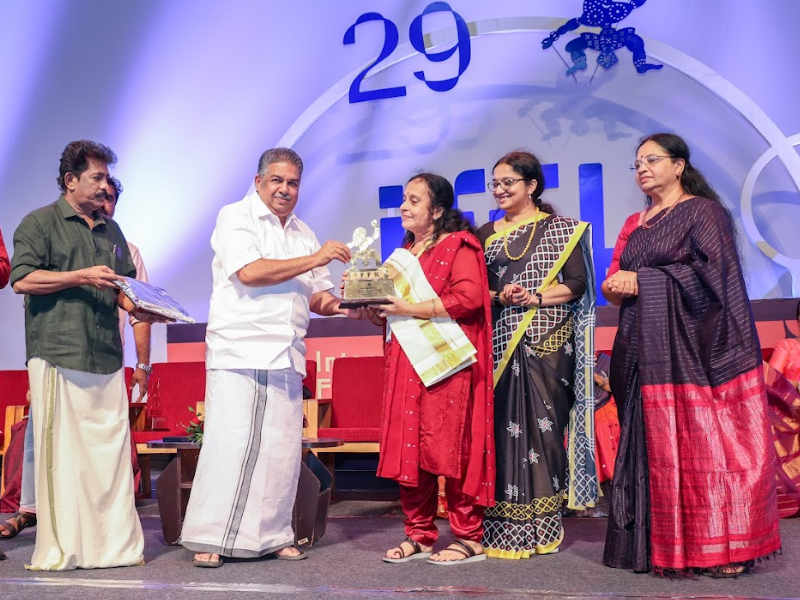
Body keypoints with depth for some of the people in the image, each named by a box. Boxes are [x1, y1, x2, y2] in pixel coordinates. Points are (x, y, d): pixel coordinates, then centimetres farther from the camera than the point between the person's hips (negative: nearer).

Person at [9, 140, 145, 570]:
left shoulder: (111, 231, 22)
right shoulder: (39, 223, 5)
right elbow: (22, 279, -7)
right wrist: (82, 277, -12)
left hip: (107, 359, 5)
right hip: (58, 357, -5)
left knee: (112, 449, 2)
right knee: (61, 451, -5)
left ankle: (116, 544, 8)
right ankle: (60, 550, 2)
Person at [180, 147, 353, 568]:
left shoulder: (303, 233, 20)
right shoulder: (235, 218, 1)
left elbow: (317, 296, 22)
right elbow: (250, 271, -15)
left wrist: (339, 305, -1)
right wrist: (315, 259, -11)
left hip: (287, 357, 6)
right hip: (238, 353, -6)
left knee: (282, 448, 4)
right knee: (229, 443, -7)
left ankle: (272, 535, 14)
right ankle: (209, 538, 3)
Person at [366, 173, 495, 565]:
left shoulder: (459, 245, 0)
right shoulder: (404, 253, 22)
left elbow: (469, 297, -15)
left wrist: (410, 309, -15)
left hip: (447, 363, -7)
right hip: (406, 364, 7)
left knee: (451, 447, -6)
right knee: (408, 448, 4)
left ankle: (468, 539, 2)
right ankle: (418, 536, 13)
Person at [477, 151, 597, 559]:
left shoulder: (560, 228, 5)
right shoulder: (486, 234, 16)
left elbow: (577, 283, -1)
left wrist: (537, 298, -15)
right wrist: (500, 297, -8)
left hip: (547, 342, -3)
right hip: (500, 343, 3)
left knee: (543, 423, -5)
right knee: (502, 424, -2)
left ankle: (542, 525, 4)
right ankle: (502, 527, 4)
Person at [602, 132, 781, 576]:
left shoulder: (703, 212, 0)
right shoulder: (636, 225, 20)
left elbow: (712, 271, -12)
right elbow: (619, 284, 22)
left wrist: (641, 281, -11)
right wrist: (615, 287, -2)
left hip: (692, 349, -6)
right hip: (648, 350, 6)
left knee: (700, 442, -7)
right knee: (657, 444, 4)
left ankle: (721, 548, 2)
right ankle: (665, 548, 9)